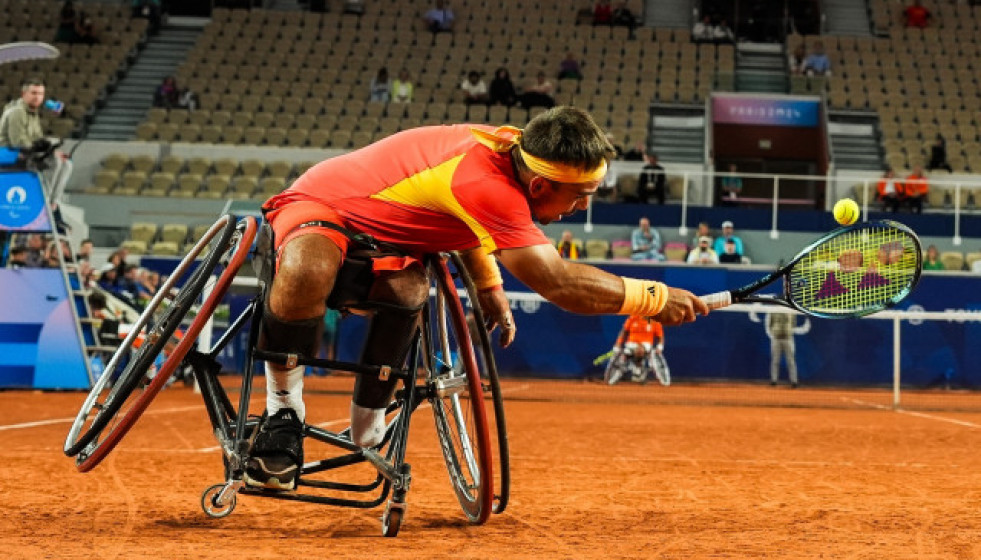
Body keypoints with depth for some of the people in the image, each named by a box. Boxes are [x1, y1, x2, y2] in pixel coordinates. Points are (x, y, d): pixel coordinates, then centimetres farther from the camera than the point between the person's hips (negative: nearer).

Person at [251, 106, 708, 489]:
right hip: (317, 204, -8)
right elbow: (559, 283, -36)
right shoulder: (487, 184, -36)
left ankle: (367, 431, -13)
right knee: (307, 273, -43)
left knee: (408, 290, -26)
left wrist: (489, 285, 17)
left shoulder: (509, 145, -8)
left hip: (375, 228, 8)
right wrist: (654, 299, -29)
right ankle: (282, 411, -22)